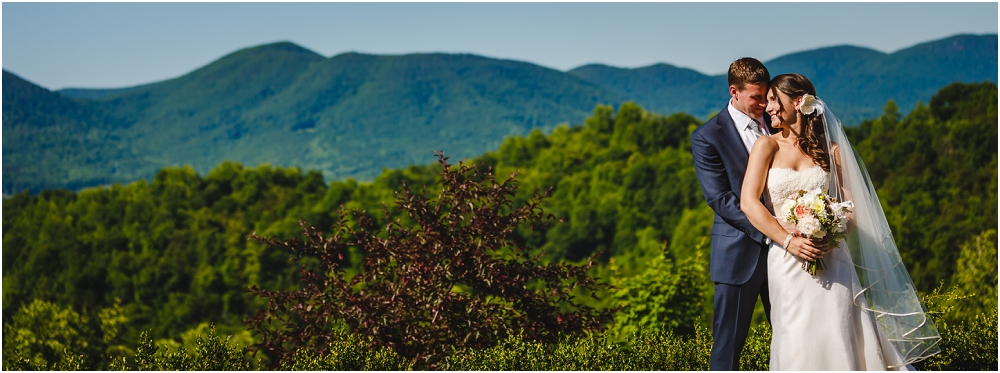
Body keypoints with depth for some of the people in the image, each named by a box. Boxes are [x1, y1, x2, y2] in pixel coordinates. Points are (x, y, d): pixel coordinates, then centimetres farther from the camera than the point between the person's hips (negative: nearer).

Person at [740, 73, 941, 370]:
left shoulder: (830, 150, 9)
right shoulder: (767, 146, 4)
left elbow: (851, 206, 8)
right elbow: (748, 203, -6)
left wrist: (832, 236, -13)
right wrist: (789, 241, -15)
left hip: (830, 258, 1)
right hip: (788, 258, -1)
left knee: (839, 342, -6)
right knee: (797, 346, -4)